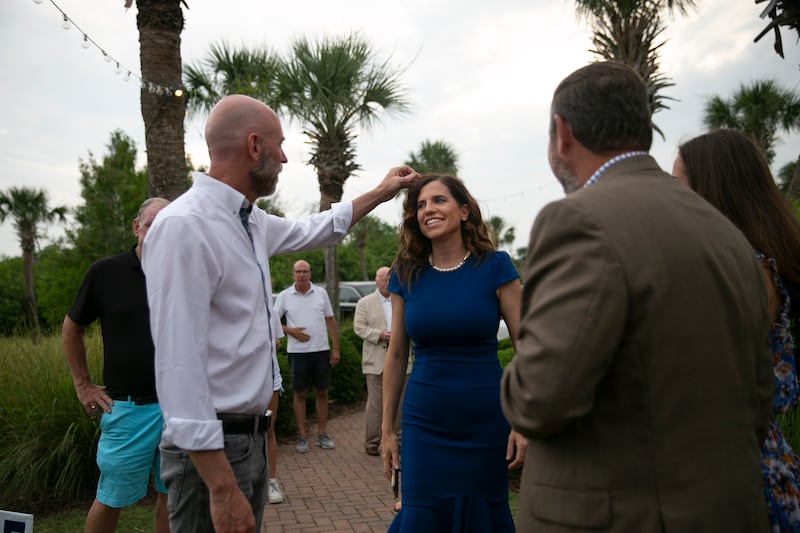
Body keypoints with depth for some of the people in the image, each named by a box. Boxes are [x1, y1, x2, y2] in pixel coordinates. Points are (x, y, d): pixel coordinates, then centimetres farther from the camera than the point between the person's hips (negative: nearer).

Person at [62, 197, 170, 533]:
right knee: (112, 499, 8)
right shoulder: (105, 272, -5)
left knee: (171, 494, 13)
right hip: (128, 407, -2)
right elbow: (71, 328, 8)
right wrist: (83, 385, 5)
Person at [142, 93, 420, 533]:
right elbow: (179, 366, -26)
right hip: (212, 446, -9)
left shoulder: (250, 221, 5)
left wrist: (380, 193, 30)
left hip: (252, 435, 9)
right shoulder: (183, 227, -22)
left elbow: (309, 232, 27)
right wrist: (221, 488, -25)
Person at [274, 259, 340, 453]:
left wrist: (335, 348, 4)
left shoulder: (321, 293, 4)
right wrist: (291, 331, -12)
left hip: (321, 350, 1)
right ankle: (302, 436, 15)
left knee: (321, 393, 8)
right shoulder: (284, 296, 1)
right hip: (297, 351, -1)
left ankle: (322, 434, 19)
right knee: (300, 394, 6)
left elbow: (331, 321, 8)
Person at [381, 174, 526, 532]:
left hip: (485, 424, -1)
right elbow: (396, 355, 5)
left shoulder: (494, 267, -7)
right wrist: (387, 428, 8)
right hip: (423, 426, 2)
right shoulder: (406, 275, 0)